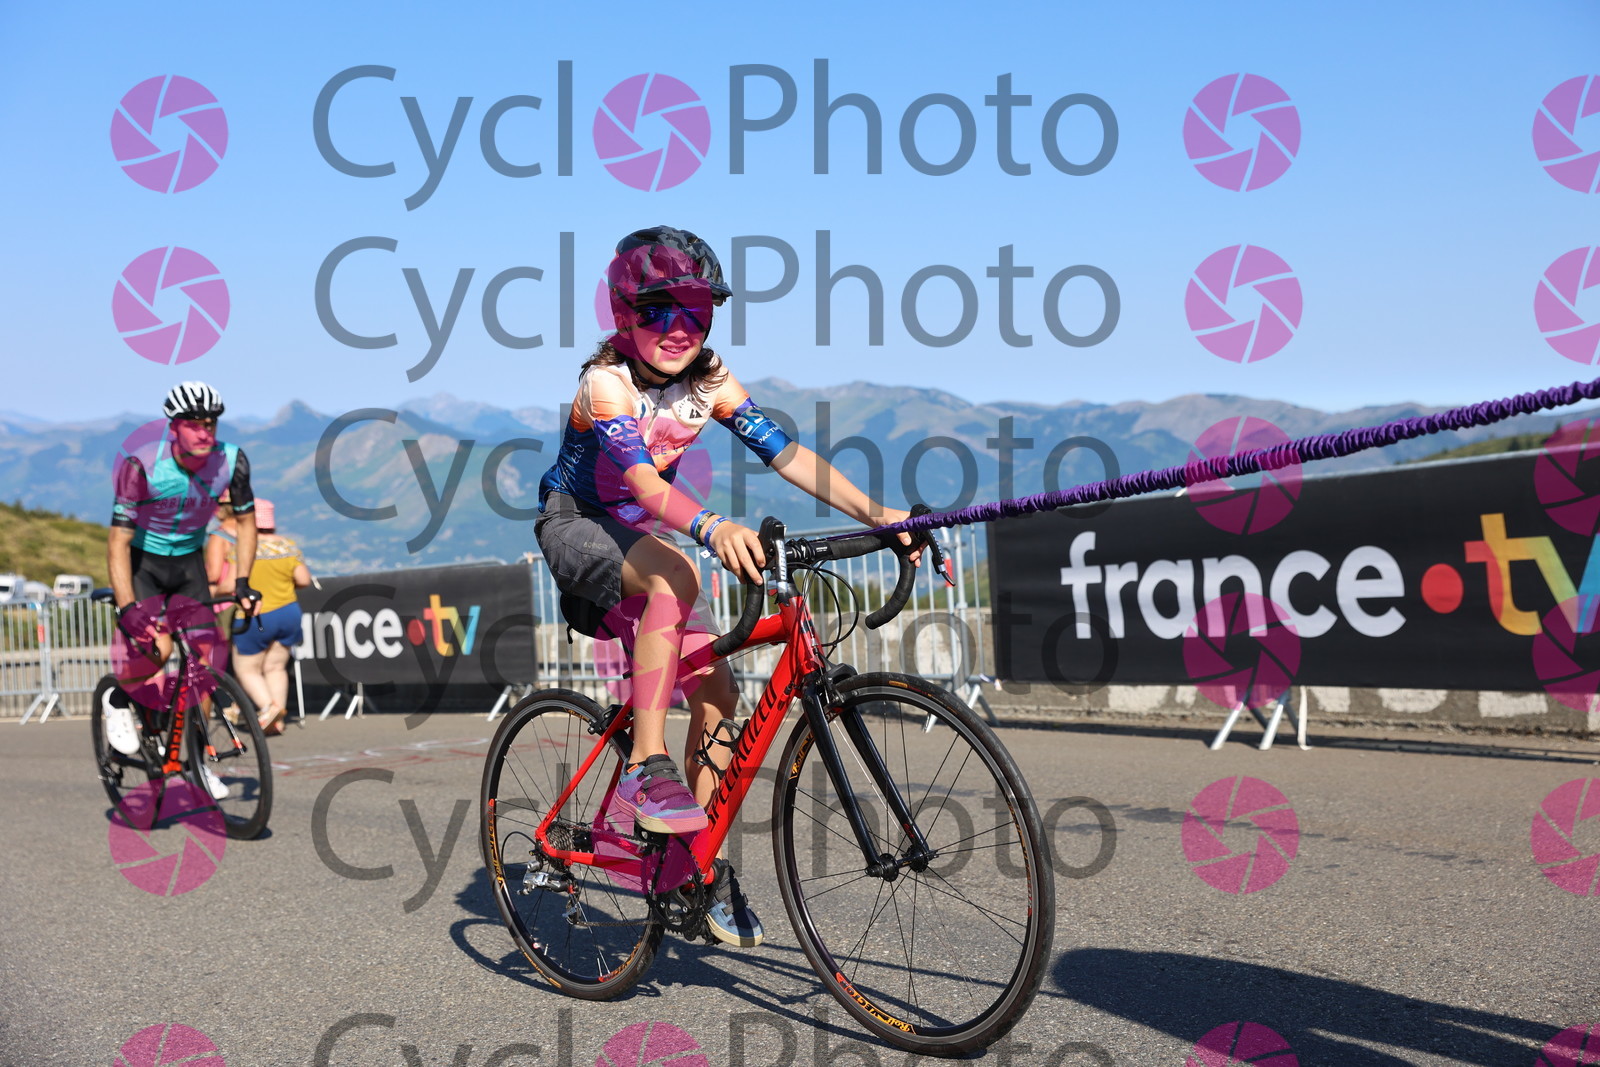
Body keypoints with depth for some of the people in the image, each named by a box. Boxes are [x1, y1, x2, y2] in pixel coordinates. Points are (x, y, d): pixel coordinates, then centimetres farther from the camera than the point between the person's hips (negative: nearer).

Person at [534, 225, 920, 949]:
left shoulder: (710, 381, -7)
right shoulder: (606, 382, -23)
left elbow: (784, 452, -17)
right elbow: (643, 481, -40)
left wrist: (877, 515, -29)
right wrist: (712, 527, -60)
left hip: (643, 534, 6)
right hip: (575, 526, -6)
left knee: (716, 692, -7)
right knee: (674, 576, -38)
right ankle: (646, 767, -32)